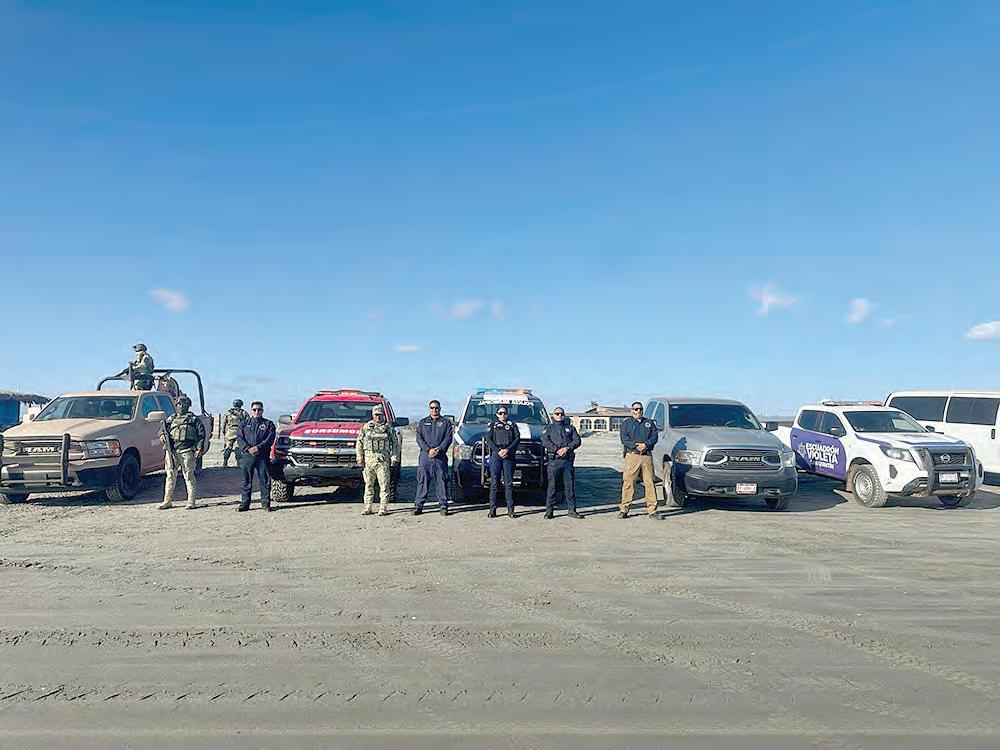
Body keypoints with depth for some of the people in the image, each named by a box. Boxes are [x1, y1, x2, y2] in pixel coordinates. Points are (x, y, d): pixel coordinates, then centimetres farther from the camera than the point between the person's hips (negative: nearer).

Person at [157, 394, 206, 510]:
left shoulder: (193, 419, 7)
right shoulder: (171, 419, 19)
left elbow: (201, 434, 3)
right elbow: (163, 428, 17)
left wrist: (200, 449, -7)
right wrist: (162, 435, -7)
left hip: (187, 451, -4)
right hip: (172, 451, 4)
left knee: (189, 476, -3)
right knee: (170, 476, 8)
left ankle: (191, 501, 1)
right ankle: (167, 501, 15)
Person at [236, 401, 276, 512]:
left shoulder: (268, 424, 11)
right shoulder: (244, 423, 16)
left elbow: (270, 439, -1)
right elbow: (239, 438, 4)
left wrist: (258, 447, -15)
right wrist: (248, 449, -12)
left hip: (263, 456, -1)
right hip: (247, 456, 1)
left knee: (264, 480, -2)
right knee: (246, 481, 4)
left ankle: (265, 503, 4)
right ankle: (245, 503, 10)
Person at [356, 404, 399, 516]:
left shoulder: (388, 428, 8)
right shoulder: (366, 427, 11)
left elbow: (395, 443, 9)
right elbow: (359, 443, 11)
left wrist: (394, 457, 0)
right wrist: (359, 457, 3)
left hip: (383, 460, -1)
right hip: (368, 459, 1)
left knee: (384, 484, -4)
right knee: (368, 484, 5)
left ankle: (383, 508, 1)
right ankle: (367, 507, 11)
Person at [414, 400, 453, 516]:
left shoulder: (446, 422, 11)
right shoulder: (422, 423, 15)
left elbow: (448, 439, 1)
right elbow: (419, 439, 4)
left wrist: (438, 449, -13)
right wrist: (428, 450, -11)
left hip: (440, 457, -1)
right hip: (425, 456, 1)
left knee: (441, 481, -1)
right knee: (422, 481, 1)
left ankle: (443, 506, 5)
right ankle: (418, 505, 6)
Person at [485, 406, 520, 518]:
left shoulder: (512, 425, 18)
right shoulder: (492, 425, 17)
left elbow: (517, 438, 5)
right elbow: (488, 440, 5)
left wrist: (507, 450, -10)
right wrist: (498, 451, -9)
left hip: (509, 455, 0)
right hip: (495, 455, 0)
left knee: (509, 482, -2)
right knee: (494, 482, -5)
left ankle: (510, 509, 0)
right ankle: (492, 509, -3)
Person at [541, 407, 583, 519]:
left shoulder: (570, 428, 19)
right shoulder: (549, 429, 14)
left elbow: (577, 441, 5)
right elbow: (545, 442, -3)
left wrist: (567, 448, -11)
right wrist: (557, 450, -14)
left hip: (568, 460, 2)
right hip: (553, 461, -2)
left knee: (570, 486, 3)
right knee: (552, 486, -2)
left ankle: (571, 510, 8)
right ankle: (549, 510, 2)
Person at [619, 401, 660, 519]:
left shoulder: (649, 422, 19)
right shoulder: (626, 422, 11)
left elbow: (655, 436, 6)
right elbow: (624, 438, -2)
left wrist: (645, 444, -12)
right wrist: (636, 446, -16)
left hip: (647, 456, 2)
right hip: (632, 456, -2)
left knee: (650, 482, -2)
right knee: (628, 483, -5)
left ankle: (652, 510, 3)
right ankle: (623, 509, 2)